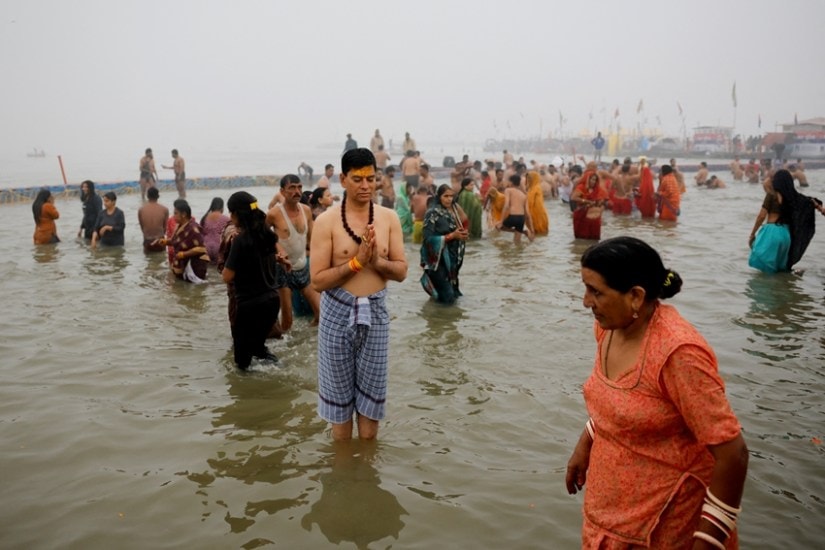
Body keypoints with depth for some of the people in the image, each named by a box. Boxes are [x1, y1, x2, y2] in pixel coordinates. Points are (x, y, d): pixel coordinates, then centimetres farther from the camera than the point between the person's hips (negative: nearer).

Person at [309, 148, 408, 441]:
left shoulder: (389, 218, 0)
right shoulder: (326, 221, -10)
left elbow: (402, 271, 0)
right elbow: (317, 280, -13)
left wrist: (377, 261, -18)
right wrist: (356, 261, -21)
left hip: (375, 311, 2)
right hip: (338, 313, -2)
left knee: (371, 393, 13)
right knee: (339, 393, 12)